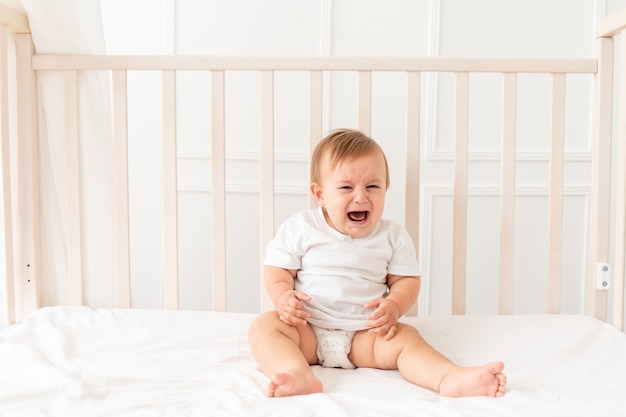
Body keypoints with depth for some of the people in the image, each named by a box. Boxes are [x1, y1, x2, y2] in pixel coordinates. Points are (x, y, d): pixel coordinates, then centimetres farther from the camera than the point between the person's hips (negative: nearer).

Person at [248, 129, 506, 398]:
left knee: (404, 337, -24)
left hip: (365, 334, 1)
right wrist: (283, 296, -18)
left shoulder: (393, 236, 3)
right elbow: (277, 269, 3)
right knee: (264, 325, -25)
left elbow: (406, 280, 4)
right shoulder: (300, 229, 0)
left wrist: (394, 305, -17)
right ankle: (298, 375, -48)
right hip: (306, 329, 0)